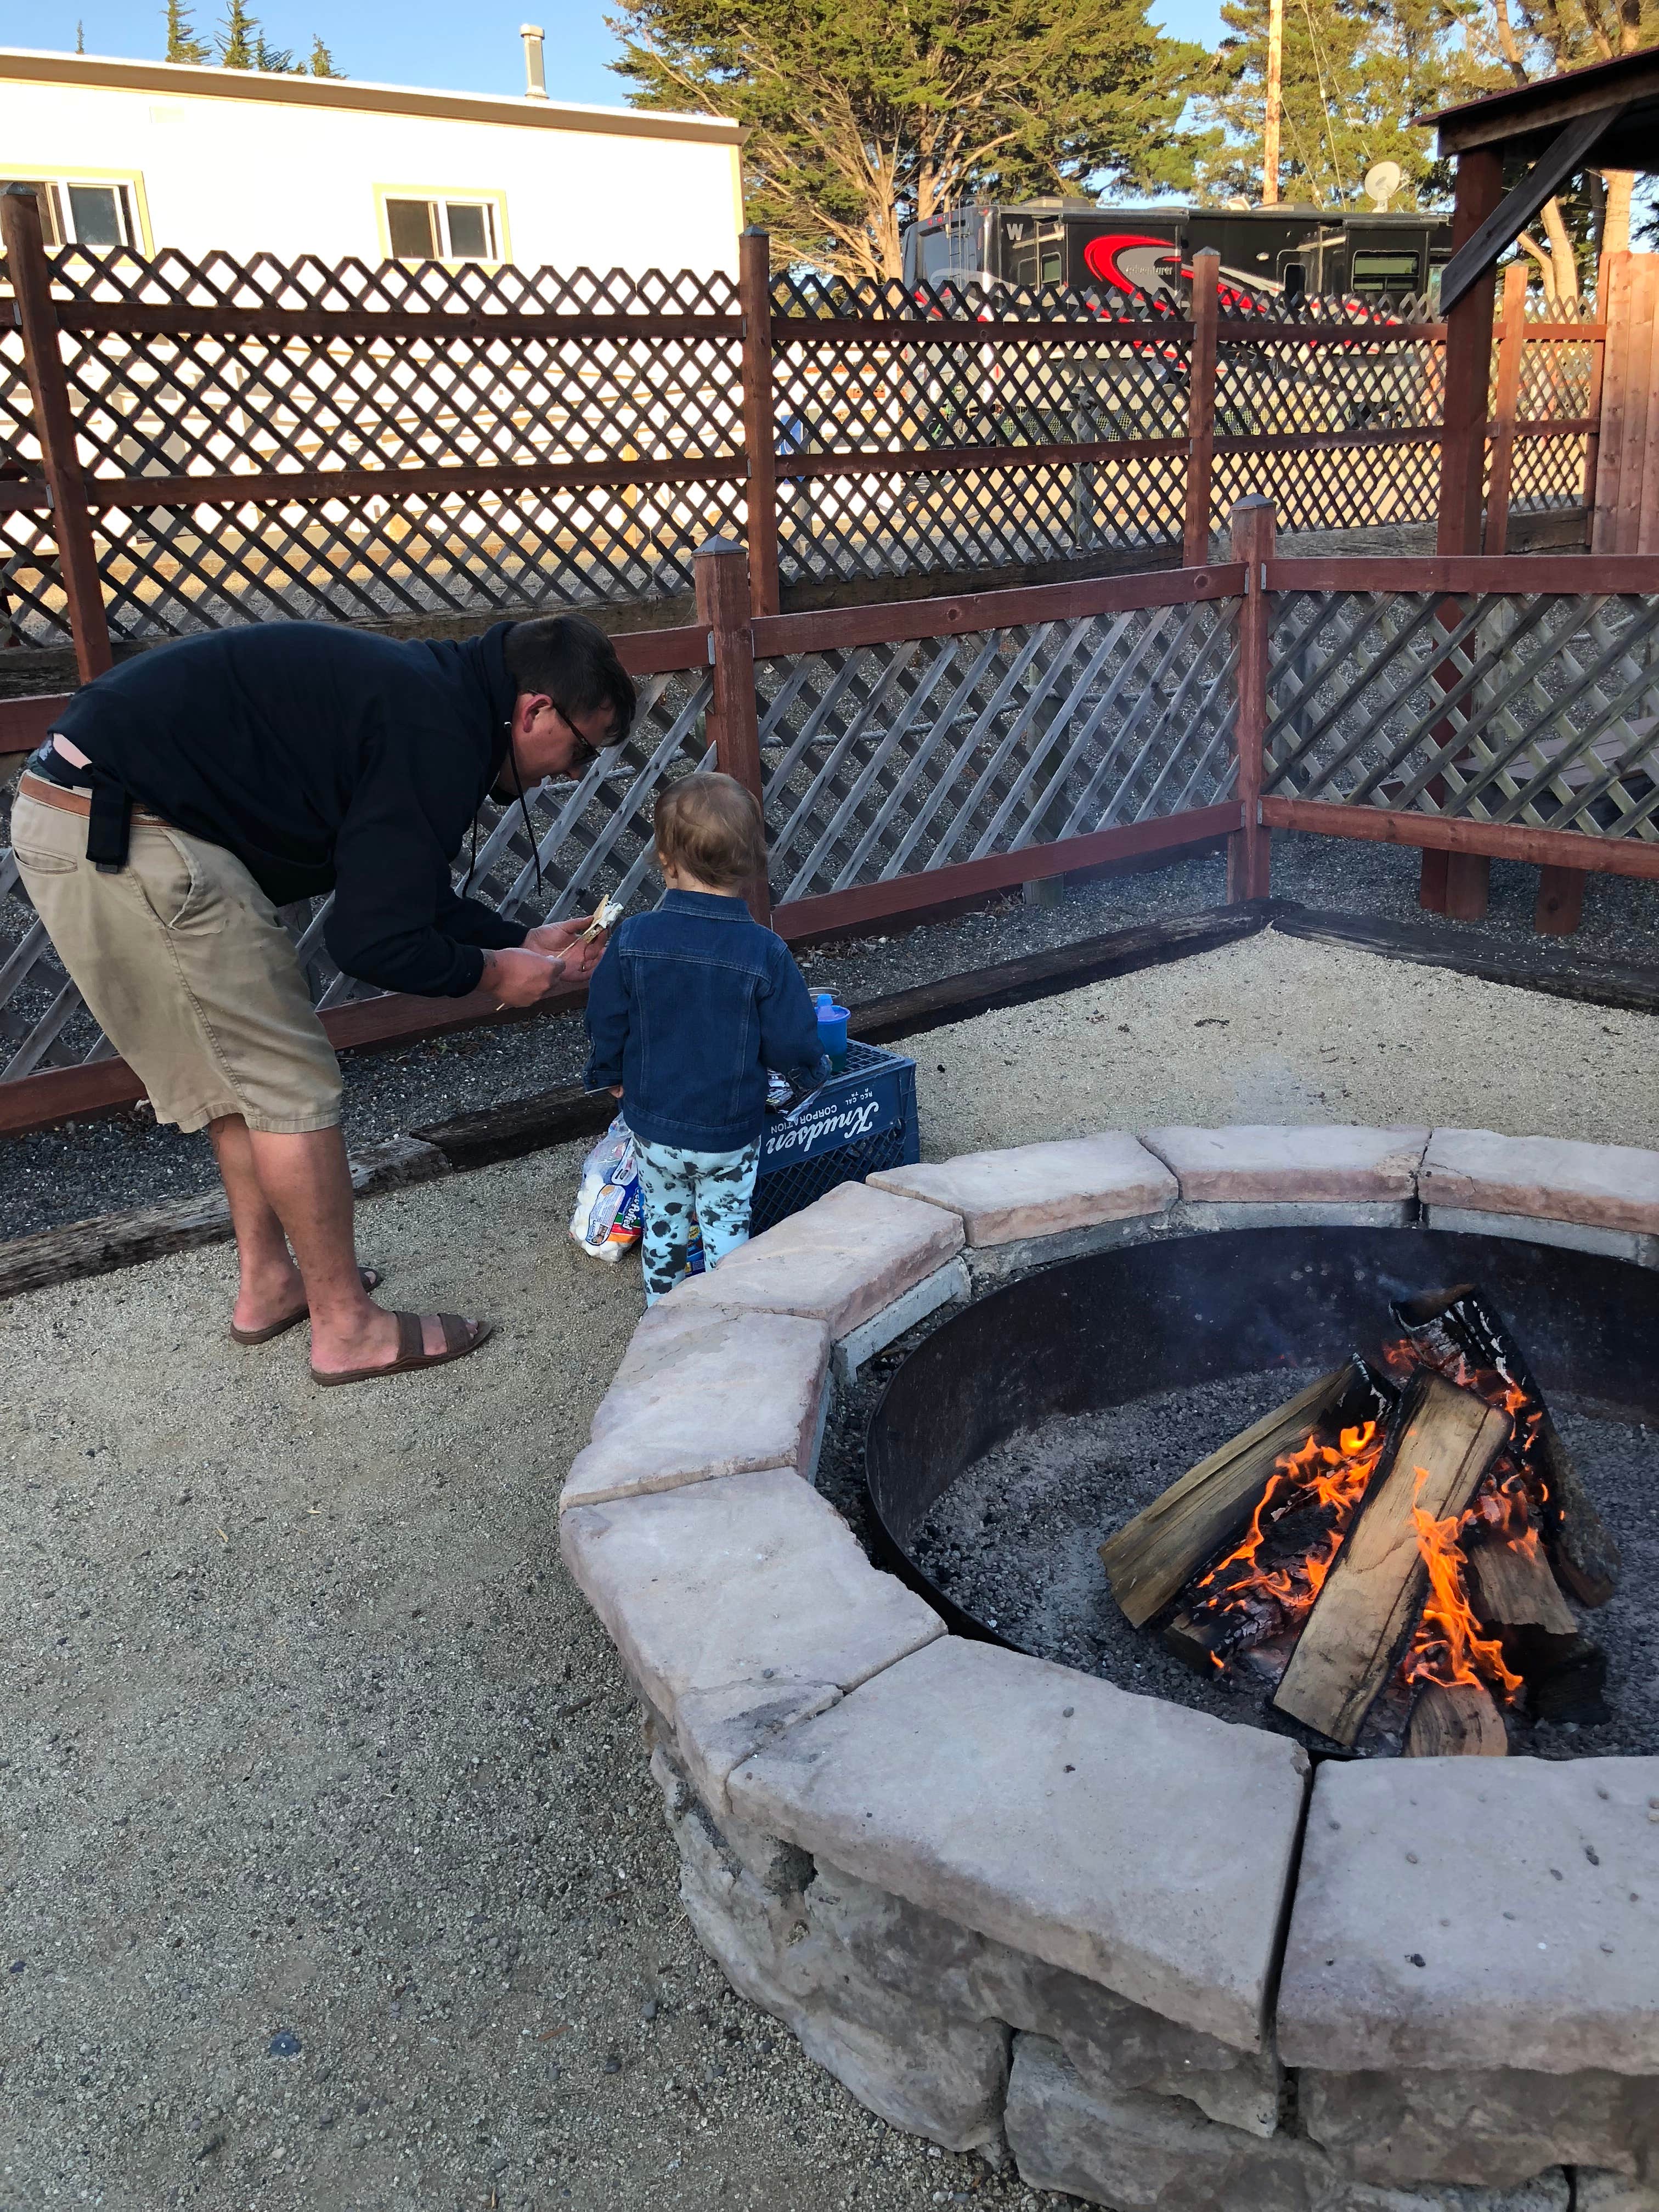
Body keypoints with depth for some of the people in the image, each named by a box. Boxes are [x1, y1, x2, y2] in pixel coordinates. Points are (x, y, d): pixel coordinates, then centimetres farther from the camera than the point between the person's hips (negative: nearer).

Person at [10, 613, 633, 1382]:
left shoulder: (429, 693, 15)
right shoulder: (441, 735, -16)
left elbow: (396, 890, 24)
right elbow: (373, 942, -16)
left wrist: (524, 943, 23)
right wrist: (490, 972, 0)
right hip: (126, 834, -11)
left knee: (238, 1074, 20)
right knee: (291, 1083, -1)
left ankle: (267, 1284, 33)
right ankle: (348, 1327, 10)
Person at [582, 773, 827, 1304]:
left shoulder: (632, 939, -15)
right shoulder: (764, 953, -20)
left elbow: (605, 1023, -3)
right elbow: (791, 1043, -14)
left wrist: (611, 1075, 17)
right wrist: (812, 1067, 10)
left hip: (652, 1125, 2)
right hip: (731, 1131, -2)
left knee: (663, 1219, 22)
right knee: (726, 1224, 16)